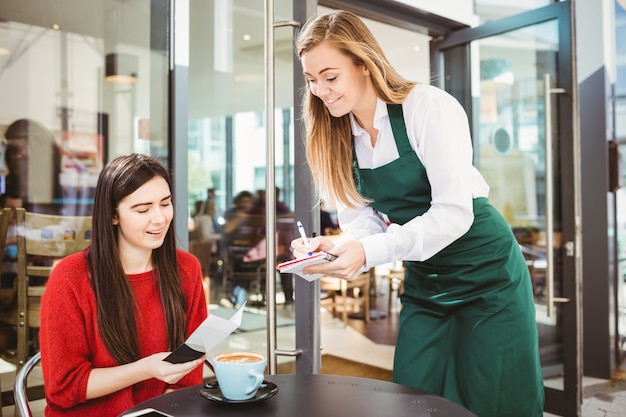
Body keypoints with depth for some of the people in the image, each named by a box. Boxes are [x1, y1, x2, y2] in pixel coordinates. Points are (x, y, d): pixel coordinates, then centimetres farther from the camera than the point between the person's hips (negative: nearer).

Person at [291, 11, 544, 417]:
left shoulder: (428, 107, -20)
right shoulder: (337, 136, 1)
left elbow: (454, 213, -25)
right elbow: (363, 216, 0)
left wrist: (368, 252, -33)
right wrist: (332, 246, -22)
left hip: (487, 276, -5)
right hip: (423, 286, 6)